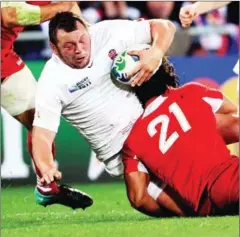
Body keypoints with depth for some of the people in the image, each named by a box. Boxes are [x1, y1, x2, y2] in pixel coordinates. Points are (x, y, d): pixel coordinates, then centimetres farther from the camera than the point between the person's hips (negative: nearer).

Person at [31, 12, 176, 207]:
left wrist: (156, 53, -18)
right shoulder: (52, 81, -10)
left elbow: (165, 27, 3)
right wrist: (47, 169, -33)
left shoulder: (108, 33, -4)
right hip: (122, 153, -4)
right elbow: (42, 135, -12)